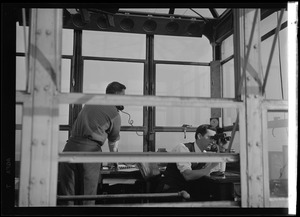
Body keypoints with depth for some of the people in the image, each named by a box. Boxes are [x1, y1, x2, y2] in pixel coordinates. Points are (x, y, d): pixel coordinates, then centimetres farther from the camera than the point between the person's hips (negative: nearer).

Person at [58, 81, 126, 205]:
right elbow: (114, 142, 15)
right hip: (90, 150, -5)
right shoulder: (115, 114, 4)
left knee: (66, 194, 9)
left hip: (71, 146, 5)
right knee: (88, 195, 6)